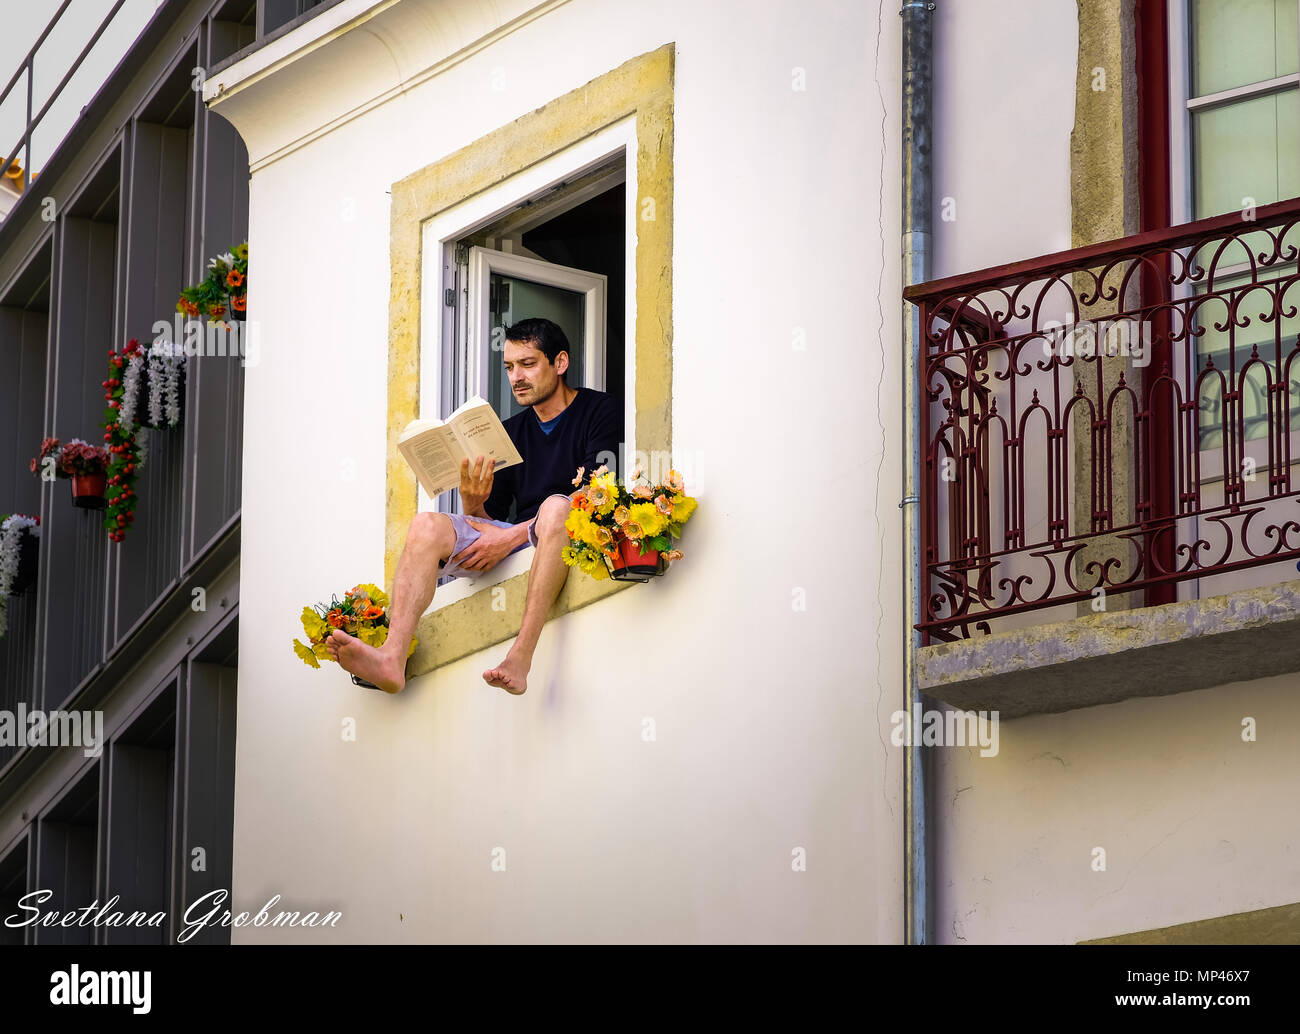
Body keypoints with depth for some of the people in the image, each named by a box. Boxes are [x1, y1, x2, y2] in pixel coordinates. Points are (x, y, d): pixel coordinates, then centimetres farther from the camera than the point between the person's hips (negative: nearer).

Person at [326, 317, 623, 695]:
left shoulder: (601, 412, 3)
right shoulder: (510, 433, 20)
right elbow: (488, 522, 17)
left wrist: (512, 536, -16)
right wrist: (473, 504, -9)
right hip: (512, 542, 5)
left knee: (555, 507, -39)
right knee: (426, 525, -18)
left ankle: (520, 659, -49)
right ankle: (391, 658, -41)